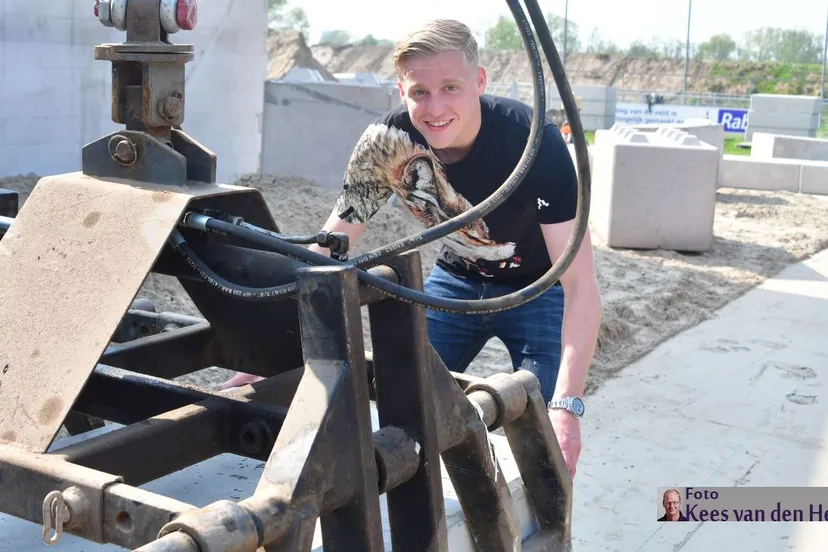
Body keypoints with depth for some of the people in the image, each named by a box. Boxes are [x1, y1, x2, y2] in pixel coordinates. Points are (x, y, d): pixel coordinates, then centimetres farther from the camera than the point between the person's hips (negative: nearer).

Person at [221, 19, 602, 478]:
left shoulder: (533, 141, -32)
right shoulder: (385, 141, -24)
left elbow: (580, 284, -33)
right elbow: (327, 251, -16)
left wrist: (566, 404, -44)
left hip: (538, 288, -3)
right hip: (457, 279, 3)